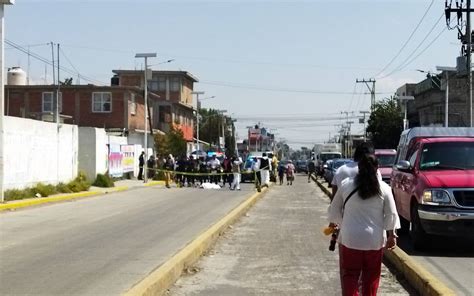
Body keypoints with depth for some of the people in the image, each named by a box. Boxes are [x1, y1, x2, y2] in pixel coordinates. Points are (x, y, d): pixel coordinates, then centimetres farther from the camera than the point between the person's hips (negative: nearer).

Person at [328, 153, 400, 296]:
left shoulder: (346, 184, -2)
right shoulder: (383, 188, -2)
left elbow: (334, 209, 6)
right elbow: (391, 214, -1)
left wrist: (334, 222, 24)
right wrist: (392, 235, 9)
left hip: (350, 238, -1)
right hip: (375, 240, 1)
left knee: (349, 275, 4)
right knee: (371, 276, 12)